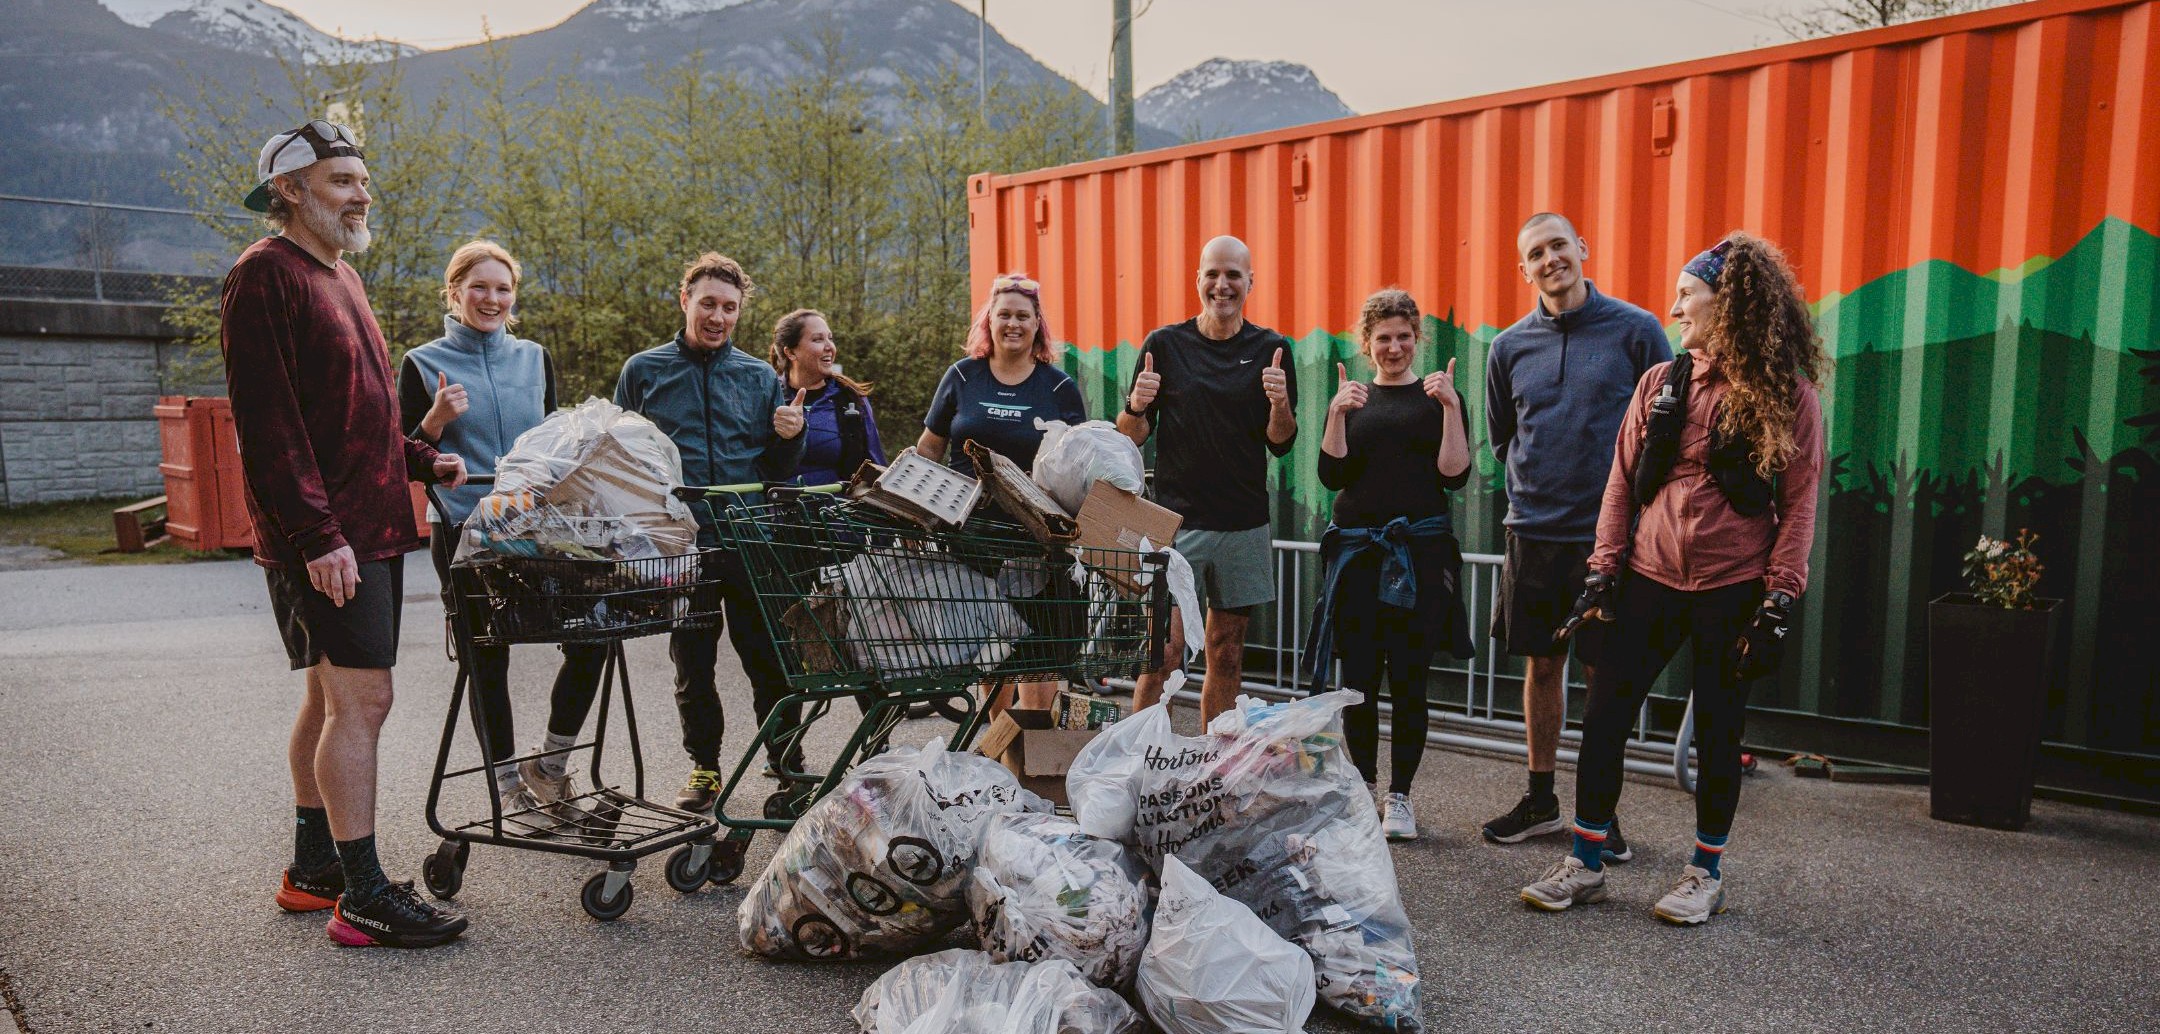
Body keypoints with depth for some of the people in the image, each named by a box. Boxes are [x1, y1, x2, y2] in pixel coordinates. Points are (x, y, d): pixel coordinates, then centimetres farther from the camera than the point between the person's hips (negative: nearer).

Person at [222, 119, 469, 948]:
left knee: (332, 697, 14)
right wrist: (316, 533, -23)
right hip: (325, 542, -10)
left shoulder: (340, 277, 21)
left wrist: (422, 461, 13)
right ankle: (364, 898, -2)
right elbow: (266, 422, -18)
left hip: (371, 528, 10)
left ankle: (313, 867, 26)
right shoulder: (265, 275, -9)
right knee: (362, 699, -10)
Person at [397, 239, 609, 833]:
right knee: (486, 660, 4)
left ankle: (550, 765, 13)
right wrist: (437, 419, -17)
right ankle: (509, 788, 17)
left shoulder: (534, 358, 12)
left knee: (591, 634, -6)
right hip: (467, 532, -3)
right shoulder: (423, 365, 1)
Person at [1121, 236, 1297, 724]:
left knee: (1227, 655, 9)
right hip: (1177, 520, -2)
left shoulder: (1271, 349, 6)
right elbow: (1131, 437, 5)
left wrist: (1280, 403, -16)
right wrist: (1136, 406, -17)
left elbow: (1281, 443, 4)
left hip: (1245, 524, 2)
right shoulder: (1165, 344, 2)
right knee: (1164, 652, -9)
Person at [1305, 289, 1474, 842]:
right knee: (1358, 678, 3)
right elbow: (1332, 476, 1)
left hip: (1421, 551, -2)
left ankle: (1399, 796, 14)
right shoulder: (1351, 399, 12)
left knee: (1409, 679, 1)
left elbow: (1455, 475, -4)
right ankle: (1363, 787, 20)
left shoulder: (1437, 396, 7)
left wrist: (1451, 407, -13)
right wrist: (1337, 414, -11)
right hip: (1357, 549, 2)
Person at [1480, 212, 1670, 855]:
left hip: (1609, 531, -3)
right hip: (1533, 531, 3)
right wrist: (1537, 486, 11)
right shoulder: (1510, 347, 6)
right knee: (1541, 666, 11)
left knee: (1607, 673, 3)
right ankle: (1540, 801, 24)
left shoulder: (1635, 330, -3)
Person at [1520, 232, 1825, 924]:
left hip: (1733, 588, -3)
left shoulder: (1788, 395, -3)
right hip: (1650, 579, 3)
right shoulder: (1662, 382, 6)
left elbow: (1798, 504, -4)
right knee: (1605, 714, 1)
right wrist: (1603, 574, 1)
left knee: (1718, 729, 8)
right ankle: (1585, 864, 14)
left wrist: (1778, 604, -10)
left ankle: (1706, 873, 26)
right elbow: (1622, 482, 6)